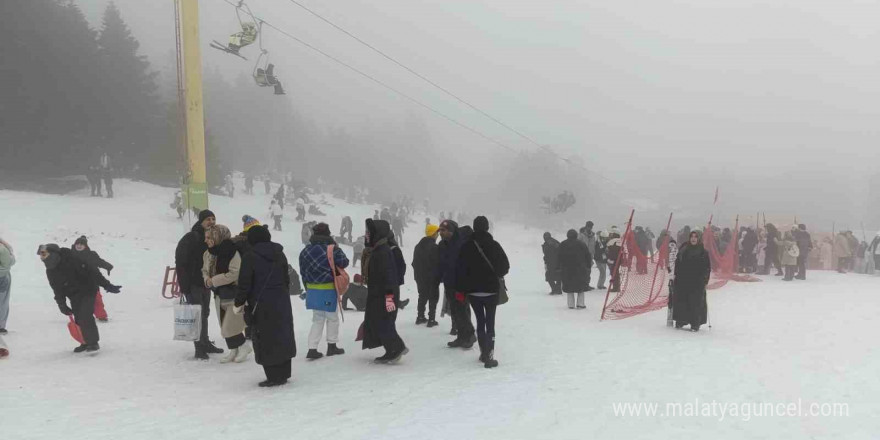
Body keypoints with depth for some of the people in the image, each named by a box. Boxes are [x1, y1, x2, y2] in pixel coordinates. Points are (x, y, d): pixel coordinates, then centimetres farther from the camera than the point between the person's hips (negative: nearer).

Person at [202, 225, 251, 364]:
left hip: (234, 295, -8)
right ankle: (233, 351, 27)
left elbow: (234, 274, -26)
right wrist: (207, 279, -8)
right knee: (224, 326, 13)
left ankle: (244, 346, 15)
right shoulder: (207, 254, 4)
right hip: (219, 296, 8)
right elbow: (205, 271, 15)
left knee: (230, 326, -7)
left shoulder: (232, 252, -20)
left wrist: (214, 280, -21)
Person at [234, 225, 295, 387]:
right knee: (282, 336, 13)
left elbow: (244, 284, -11)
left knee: (265, 340, 2)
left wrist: (239, 304, 2)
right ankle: (283, 373, 22)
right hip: (282, 303, 6)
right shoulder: (279, 254, 8)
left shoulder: (250, 258, -12)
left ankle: (274, 376, 3)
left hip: (261, 305, -6)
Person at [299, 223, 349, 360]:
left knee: (317, 320, 13)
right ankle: (332, 346, 20)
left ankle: (312, 349, 5)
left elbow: (303, 271, 9)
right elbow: (344, 262, -11)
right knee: (332, 318, 13)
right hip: (328, 290, -5)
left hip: (312, 290, 5)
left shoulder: (305, 251, 4)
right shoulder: (333, 249, -14)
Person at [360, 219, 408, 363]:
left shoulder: (383, 251, -19)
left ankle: (397, 348, 1)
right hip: (375, 294, 10)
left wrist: (389, 297, -26)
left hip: (384, 296, -10)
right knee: (373, 323, 11)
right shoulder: (374, 250, 12)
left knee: (382, 323, -9)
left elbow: (389, 275, -24)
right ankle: (392, 351, 15)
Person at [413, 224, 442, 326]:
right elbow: (438, 263, -17)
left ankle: (420, 317, 23)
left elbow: (414, 262, 14)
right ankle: (431, 319, 0)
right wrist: (439, 276, -6)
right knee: (433, 298, 2)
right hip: (432, 278, -7)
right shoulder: (435, 247, -18)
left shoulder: (418, 246, 8)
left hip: (420, 277, 7)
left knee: (422, 297, 18)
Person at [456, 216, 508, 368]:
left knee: (480, 321, 15)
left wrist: (460, 290, 3)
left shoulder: (466, 246, -5)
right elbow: (505, 266, -4)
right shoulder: (494, 245, -8)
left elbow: (460, 269, -5)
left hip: (473, 291, 2)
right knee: (490, 323, 2)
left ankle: (484, 353, 20)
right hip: (491, 290, -2)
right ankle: (489, 356, -5)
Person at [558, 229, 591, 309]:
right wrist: (589, 266, 8)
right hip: (580, 269, -2)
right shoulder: (581, 244, -2)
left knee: (569, 288, 8)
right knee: (581, 287, 8)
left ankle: (571, 304, 5)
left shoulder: (562, 245, 5)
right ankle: (580, 303, 1)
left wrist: (560, 268, 9)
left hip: (566, 270, 2)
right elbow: (588, 256, 0)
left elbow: (559, 258, 5)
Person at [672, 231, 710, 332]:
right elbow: (678, 265, 10)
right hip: (683, 281, 3)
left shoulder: (703, 252, -1)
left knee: (696, 302, -3)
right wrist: (677, 276, 5)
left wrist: (704, 279, -8)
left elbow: (707, 267, -1)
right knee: (681, 301, 4)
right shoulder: (683, 251, 7)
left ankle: (695, 324, 3)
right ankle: (680, 321, 16)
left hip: (697, 282, -3)